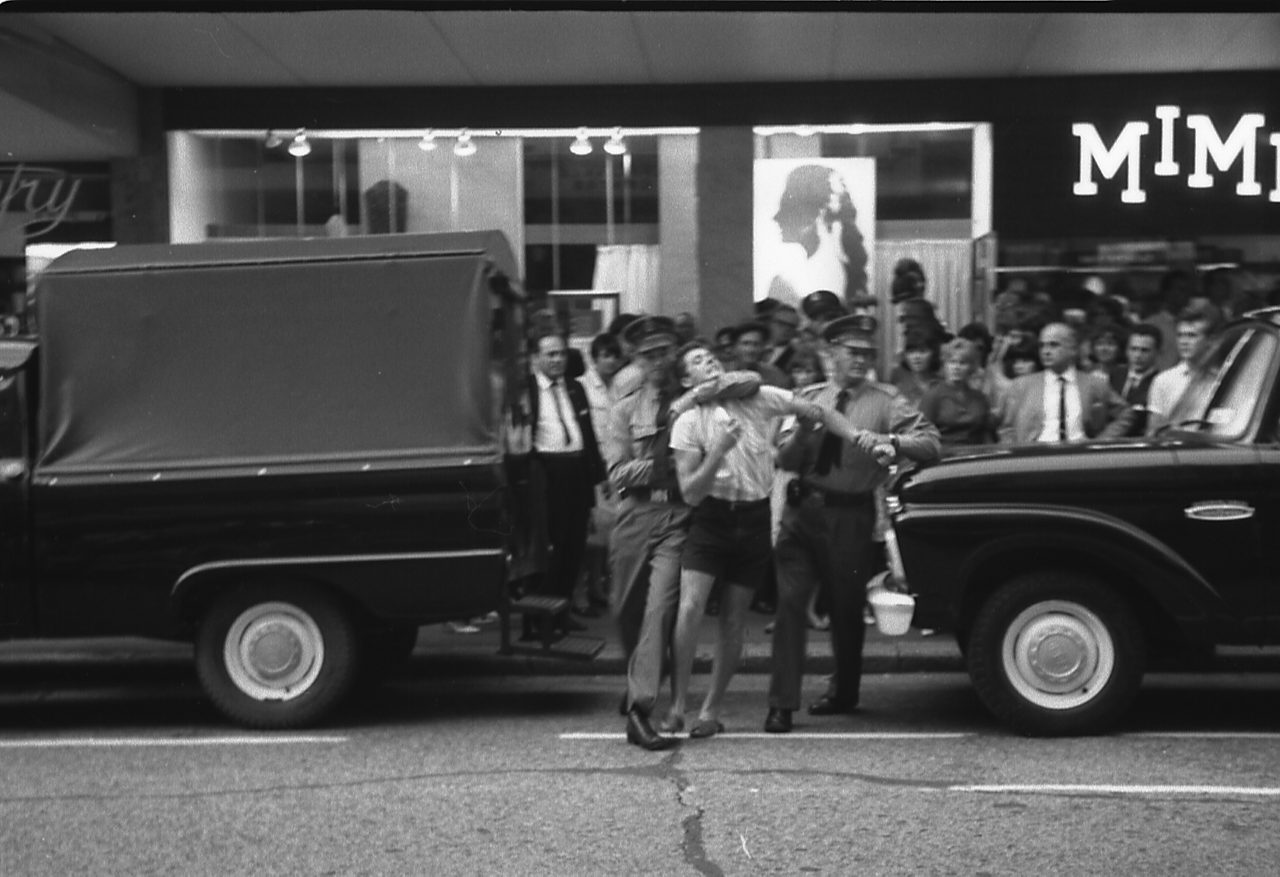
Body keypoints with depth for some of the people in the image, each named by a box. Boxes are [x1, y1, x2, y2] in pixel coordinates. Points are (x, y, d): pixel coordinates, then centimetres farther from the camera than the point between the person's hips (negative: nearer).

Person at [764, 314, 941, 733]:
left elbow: (930, 443, -12)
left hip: (850, 516, -2)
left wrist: (890, 441, -28)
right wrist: (803, 431, -13)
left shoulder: (885, 401, -1)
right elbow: (786, 461, 6)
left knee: (846, 609, 11)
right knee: (790, 602, -7)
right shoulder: (811, 398, 8)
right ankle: (782, 703, -3)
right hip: (802, 510, 2)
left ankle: (843, 694, 33)